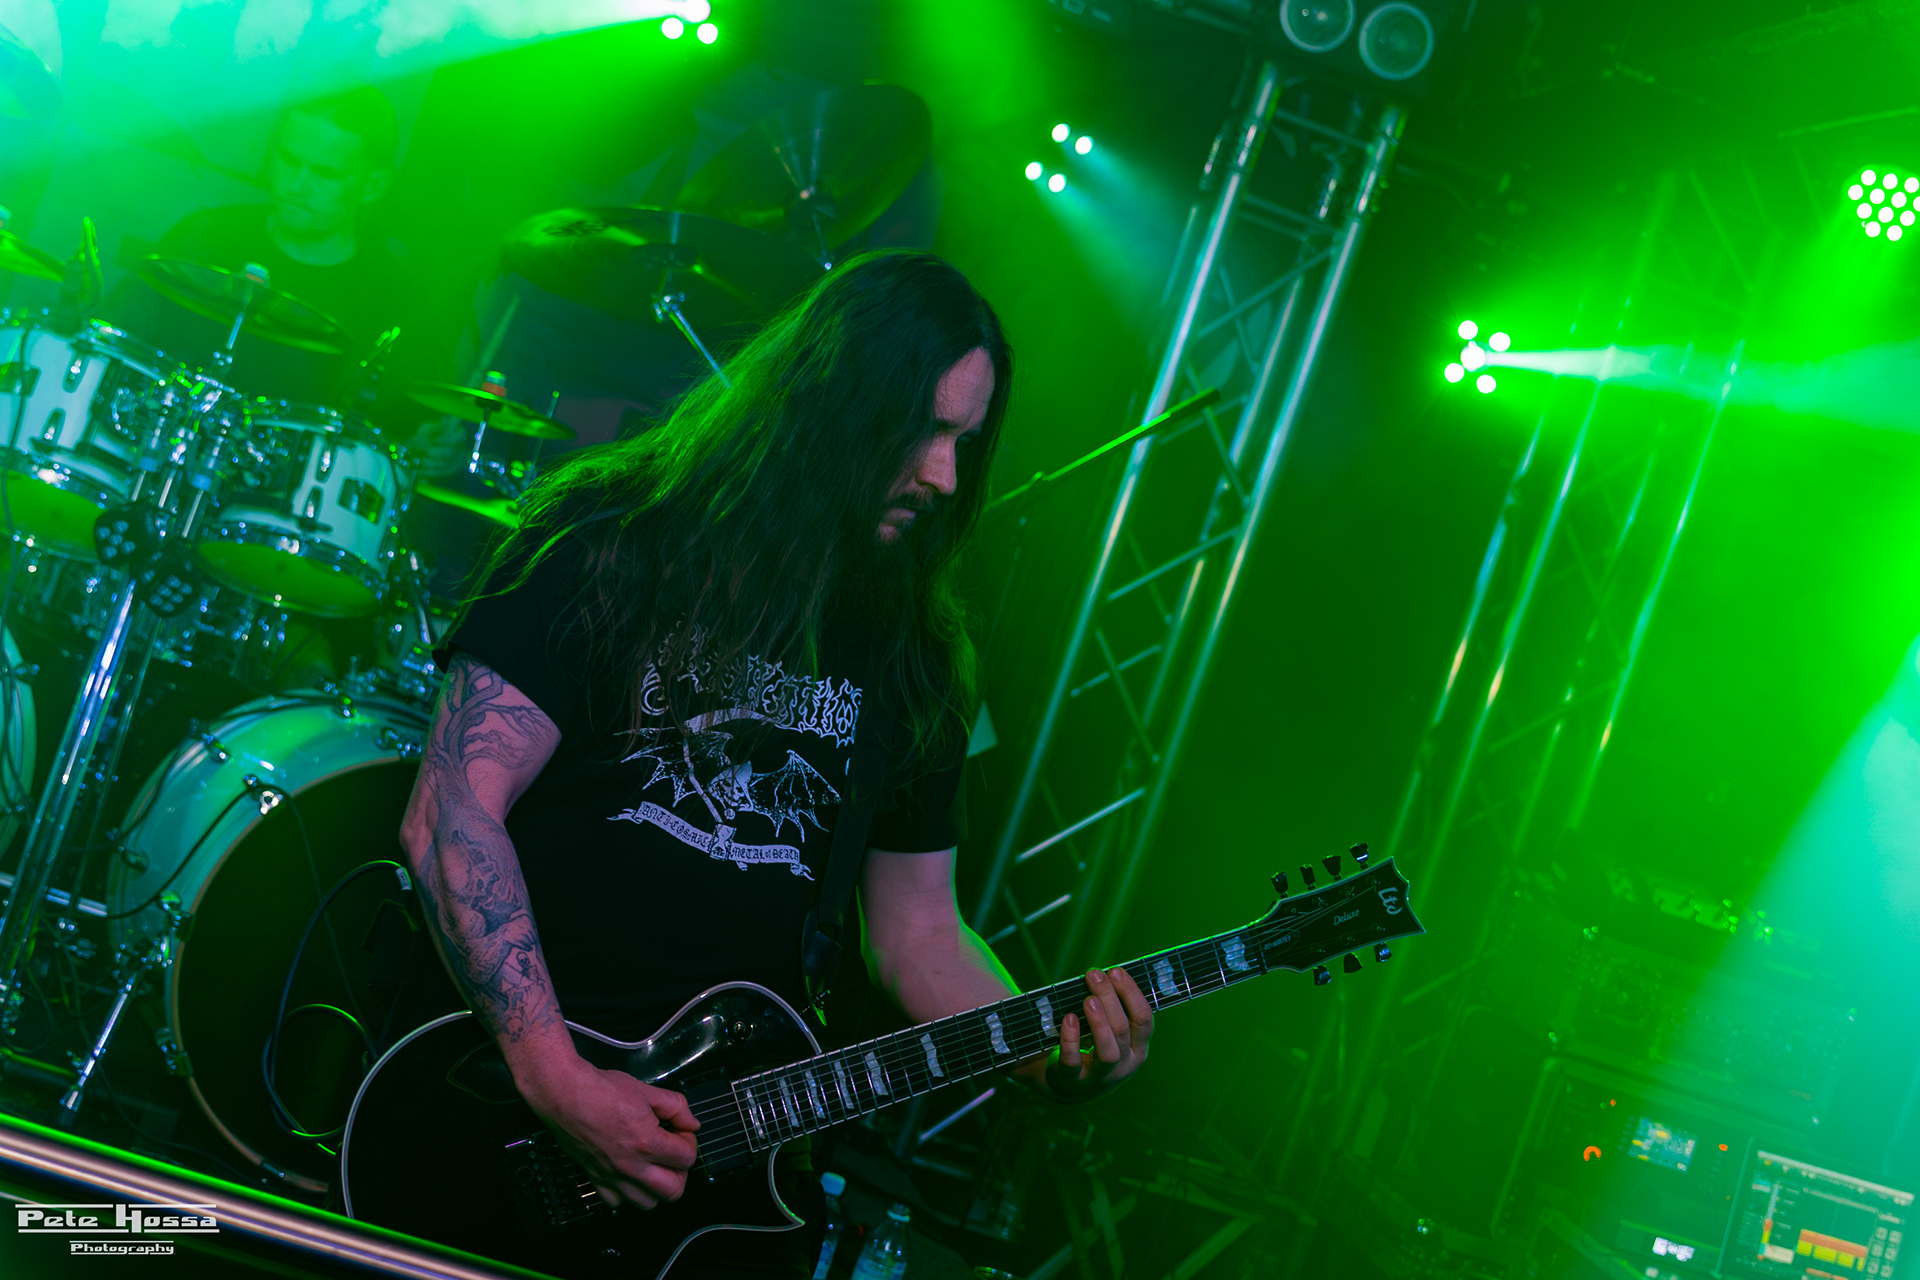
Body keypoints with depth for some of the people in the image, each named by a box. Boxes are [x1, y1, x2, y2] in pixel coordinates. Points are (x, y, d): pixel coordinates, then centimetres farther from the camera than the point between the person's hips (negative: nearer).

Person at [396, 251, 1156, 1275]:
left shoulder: (908, 654, 9)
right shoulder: (616, 548, -6)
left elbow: (918, 931, 12)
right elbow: (453, 814, -12)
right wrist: (555, 1079, -19)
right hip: (503, 1094, -4)